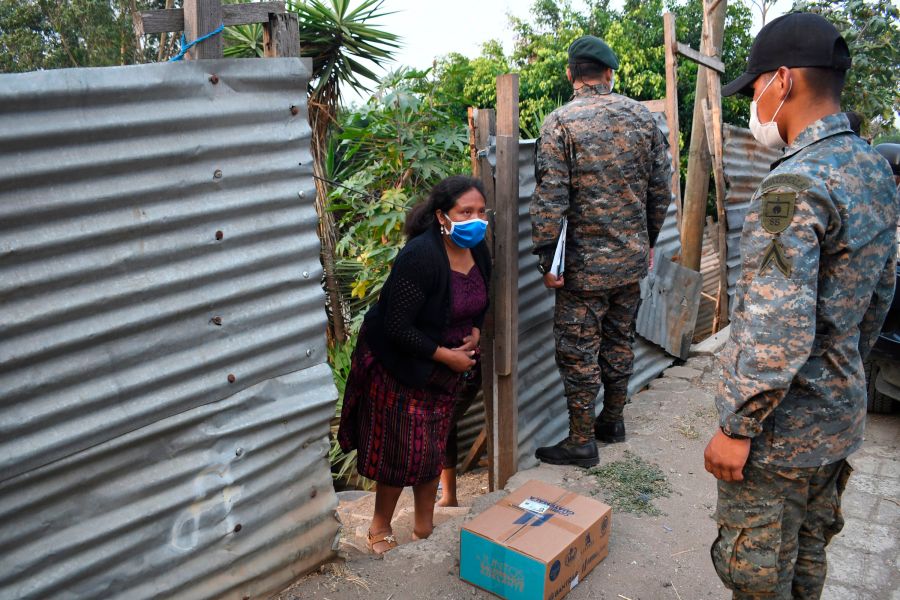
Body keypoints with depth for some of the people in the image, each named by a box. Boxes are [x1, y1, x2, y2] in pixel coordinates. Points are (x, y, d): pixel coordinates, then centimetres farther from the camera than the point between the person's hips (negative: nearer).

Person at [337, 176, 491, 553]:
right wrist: (447, 355, -21)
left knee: (434, 447, 15)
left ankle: (425, 525, 33)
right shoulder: (420, 256, -29)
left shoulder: (477, 251, -4)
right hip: (398, 365, -7)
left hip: (444, 367, 7)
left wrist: (475, 333, -6)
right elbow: (397, 328, -28)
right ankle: (380, 526, 27)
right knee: (403, 450, 3)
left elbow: (479, 303, 15)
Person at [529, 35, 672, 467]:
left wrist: (547, 259, -10)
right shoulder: (642, 117, 3)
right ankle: (613, 421, 34)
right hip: (632, 259, 6)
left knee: (579, 353, 5)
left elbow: (550, 199, -17)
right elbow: (661, 191, 7)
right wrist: (646, 241, 18)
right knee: (619, 342, 19)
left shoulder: (560, 123, -12)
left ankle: (581, 442, 14)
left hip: (584, 265, -5)